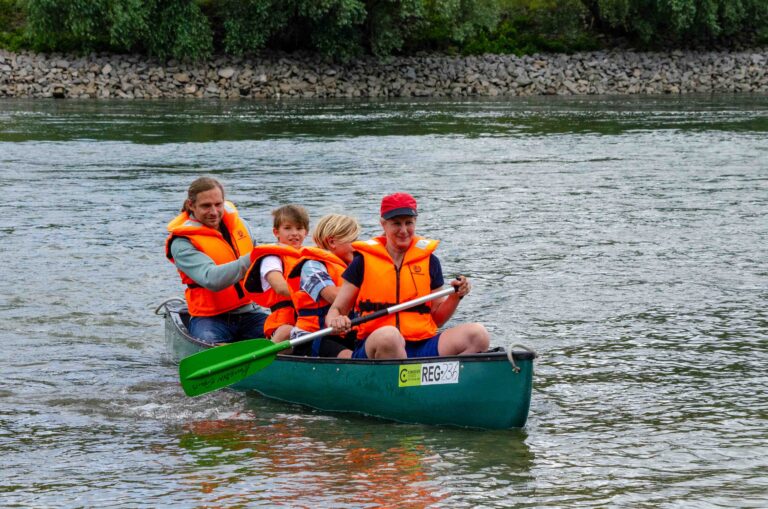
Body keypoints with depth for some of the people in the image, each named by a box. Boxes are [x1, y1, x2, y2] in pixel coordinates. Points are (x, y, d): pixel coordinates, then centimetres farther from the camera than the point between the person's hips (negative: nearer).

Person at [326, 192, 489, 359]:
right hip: (373, 350, -3)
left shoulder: (429, 262, 15)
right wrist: (335, 321, -17)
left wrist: (456, 297, 1)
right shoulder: (364, 261, 8)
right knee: (389, 335, -40)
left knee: (478, 335, -21)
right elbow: (336, 310, 7)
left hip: (422, 347, 3)